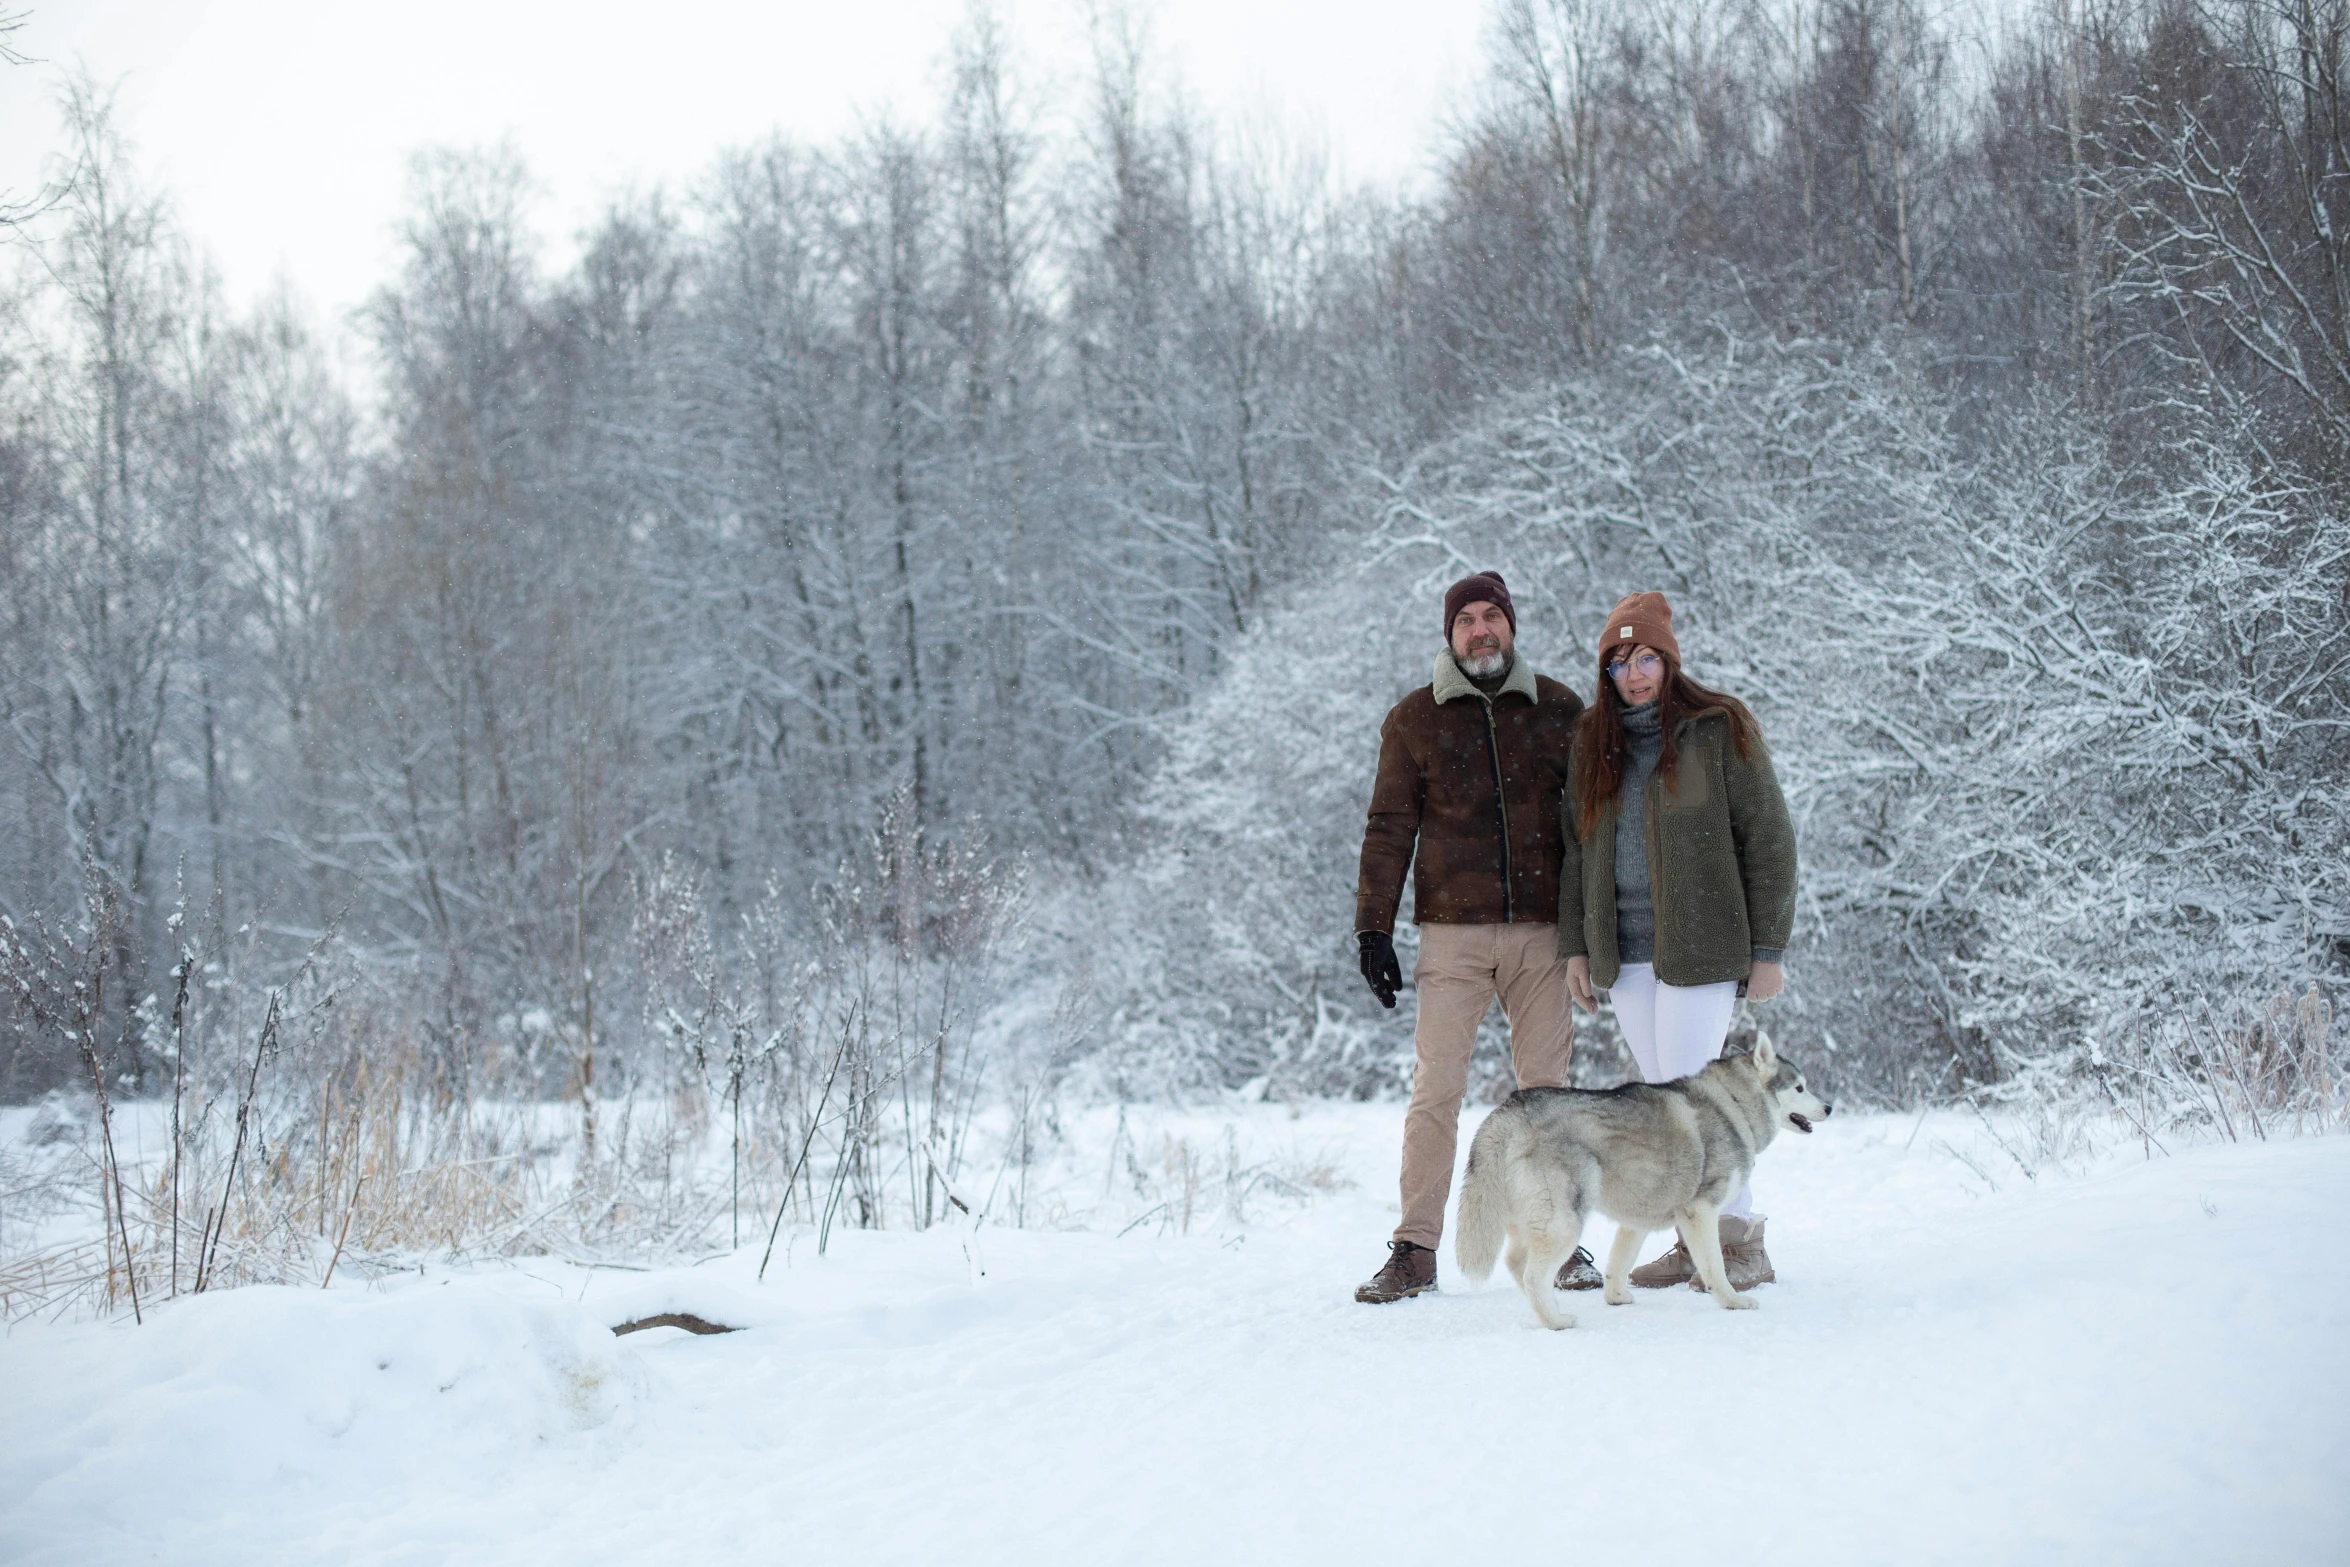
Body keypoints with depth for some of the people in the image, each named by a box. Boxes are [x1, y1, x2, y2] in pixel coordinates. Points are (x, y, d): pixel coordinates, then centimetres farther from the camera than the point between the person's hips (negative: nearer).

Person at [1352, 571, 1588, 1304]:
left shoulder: (1560, 710, 8)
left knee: (1546, 1088, 5)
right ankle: (1415, 1250, -1)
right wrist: (1373, 928, 0)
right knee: (1435, 1088, -6)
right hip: (1453, 933, -1)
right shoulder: (1414, 720, 5)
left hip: (1543, 931, 1)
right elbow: (1389, 829, 6)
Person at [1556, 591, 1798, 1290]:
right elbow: (1576, 847, 16)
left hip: (1700, 944, -5)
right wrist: (1575, 946, 9)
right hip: (1624, 954, 5)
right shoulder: (1593, 740, 12)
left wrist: (1768, 947, -7)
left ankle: (1741, 1243, 1)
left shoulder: (1719, 729, -2)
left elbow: (1767, 837, -3)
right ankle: (1696, 1241, 14)